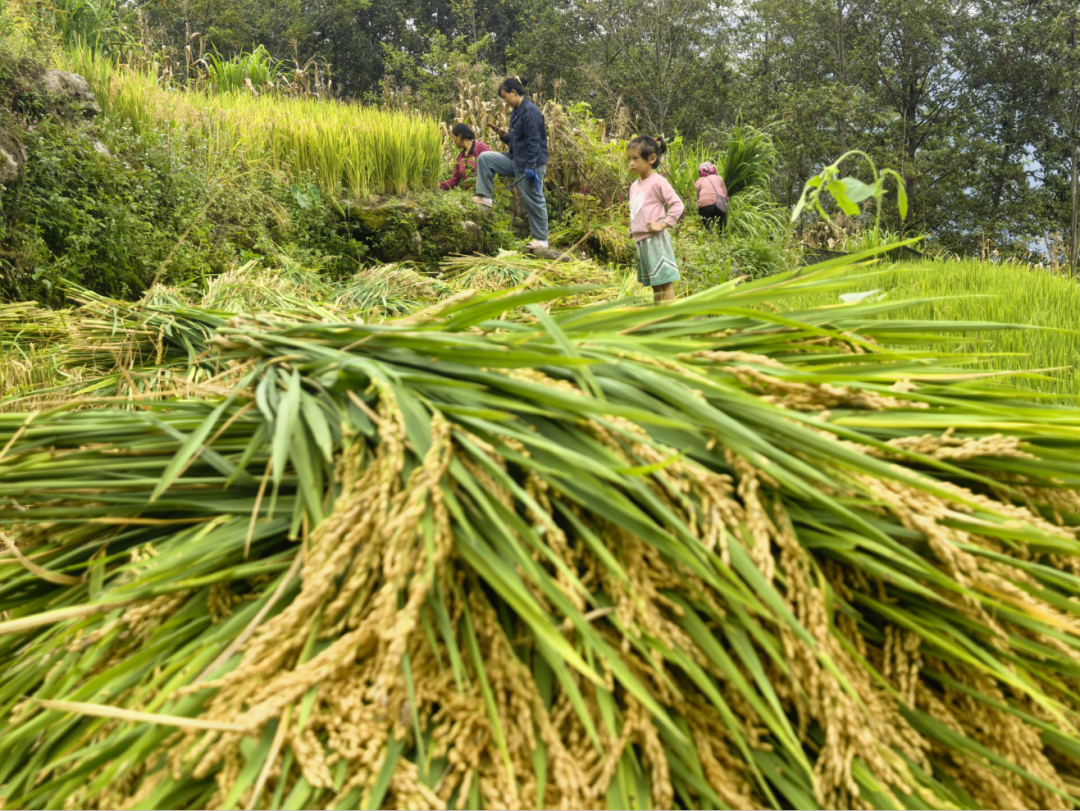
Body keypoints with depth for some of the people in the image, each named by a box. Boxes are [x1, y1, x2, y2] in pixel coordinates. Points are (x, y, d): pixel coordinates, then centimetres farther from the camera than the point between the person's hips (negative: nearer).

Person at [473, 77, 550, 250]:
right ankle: (485, 197, 6)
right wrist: (503, 135, 2)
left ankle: (541, 240, 7)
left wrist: (530, 167, -25)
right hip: (515, 160, 9)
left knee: (534, 200, -2)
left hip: (532, 163, -9)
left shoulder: (530, 112, -17)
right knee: (485, 158, 5)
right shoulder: (516, 112, 12)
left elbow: (534, 142, -22)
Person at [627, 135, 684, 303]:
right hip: (641, 240, 8)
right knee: (654, 283, 14)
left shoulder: (658, 182, -10)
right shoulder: (634, 186, 14)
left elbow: (678, 205, -12)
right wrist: (632, 228, 13)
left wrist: (662, 225, -17)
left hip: (656, 240, -8)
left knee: (665, 280, -6)